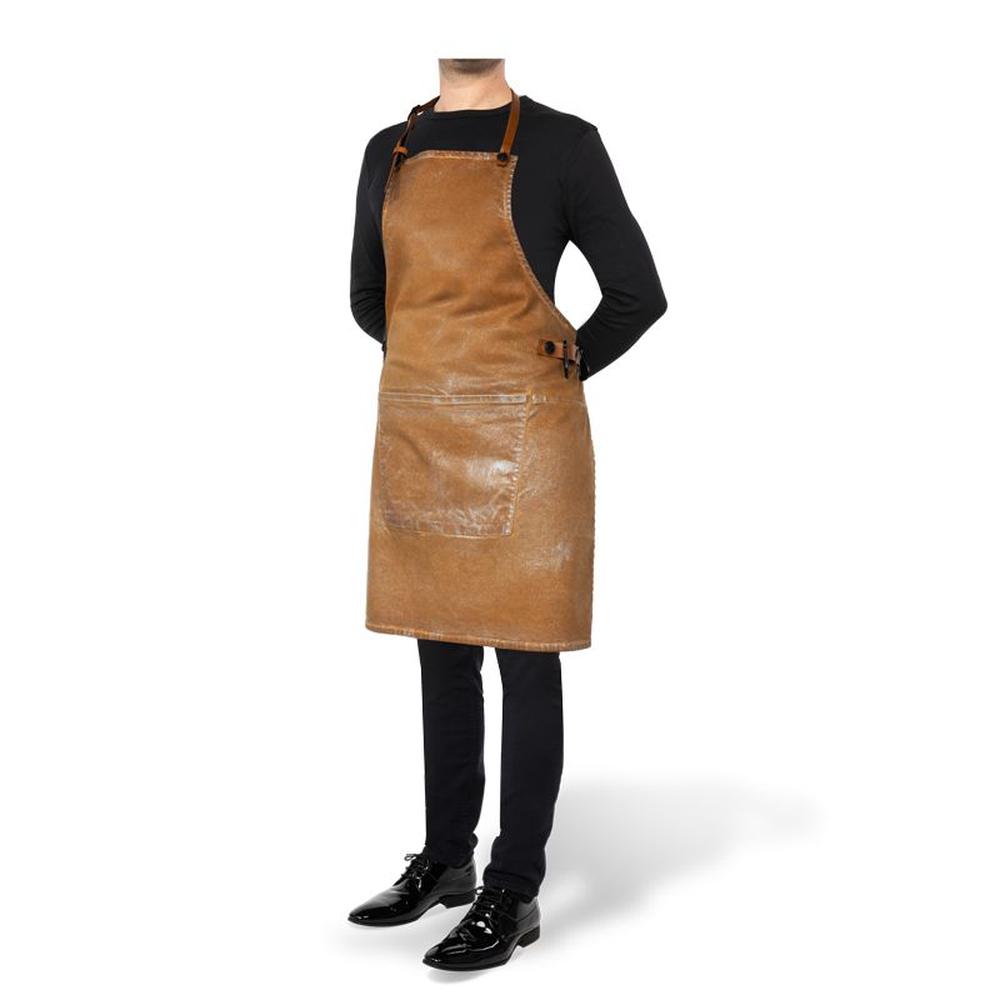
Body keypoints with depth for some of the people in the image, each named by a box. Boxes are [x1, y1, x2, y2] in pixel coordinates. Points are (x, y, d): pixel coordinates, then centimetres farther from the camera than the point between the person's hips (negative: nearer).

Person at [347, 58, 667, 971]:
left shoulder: (563, 144, -4)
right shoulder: (391, 154, 11)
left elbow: (638, 294, -2)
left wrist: (541, 385, 4)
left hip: (520, 444, -5)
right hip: (419, 438, 6)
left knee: (524, 658, 1)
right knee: (442, 652, 13)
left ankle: (513, 894, 12)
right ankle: (446, 860, 28)